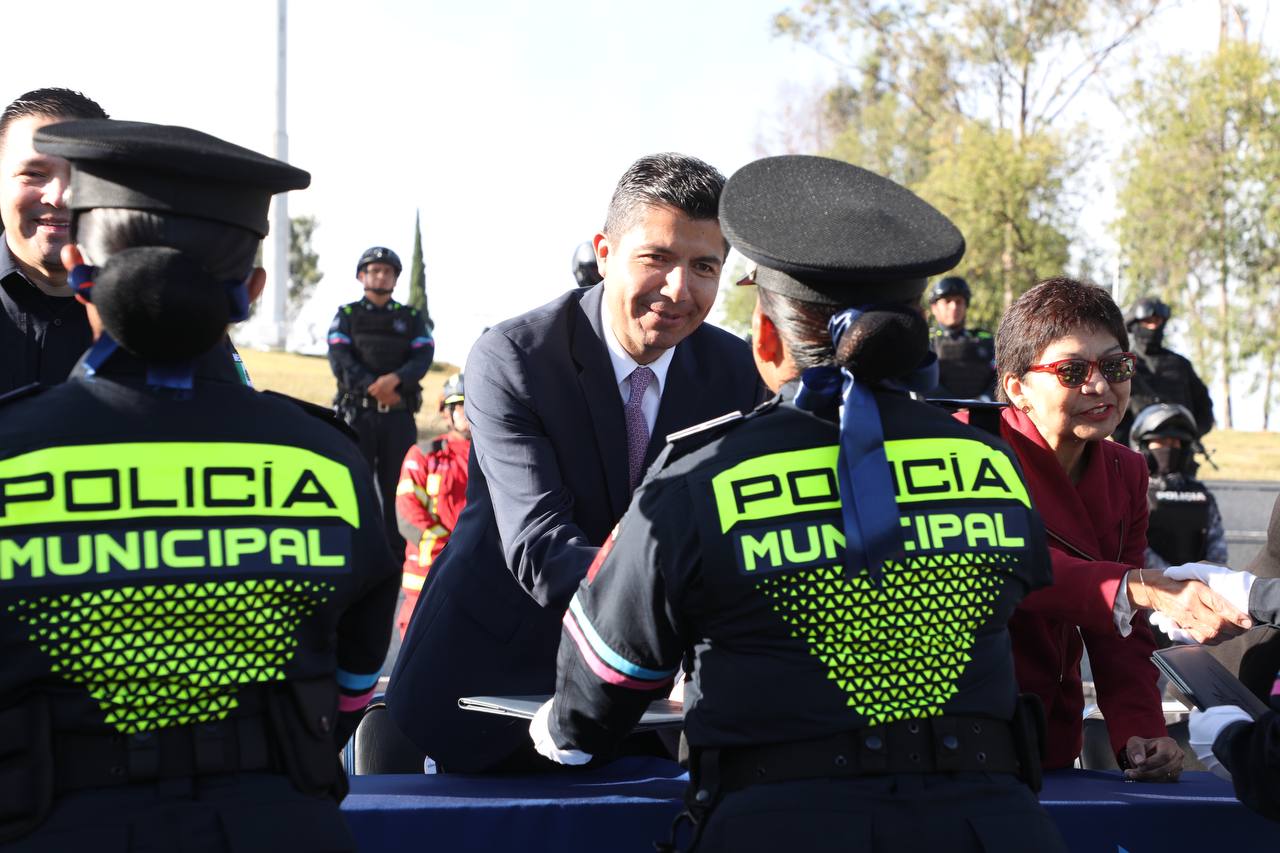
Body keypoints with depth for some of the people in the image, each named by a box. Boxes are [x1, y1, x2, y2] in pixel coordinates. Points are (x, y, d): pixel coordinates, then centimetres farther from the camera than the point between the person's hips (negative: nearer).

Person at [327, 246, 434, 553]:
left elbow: (423, 357, 1)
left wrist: (396, 379, -19)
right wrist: (372, 387, -17)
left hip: (399, 414, 1)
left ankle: (397, 553, 3)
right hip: (358, 410, -1)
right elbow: (339, 359, -3)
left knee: (398, 485, -1)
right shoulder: (347, 315, 12)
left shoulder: (412, 317, 16)